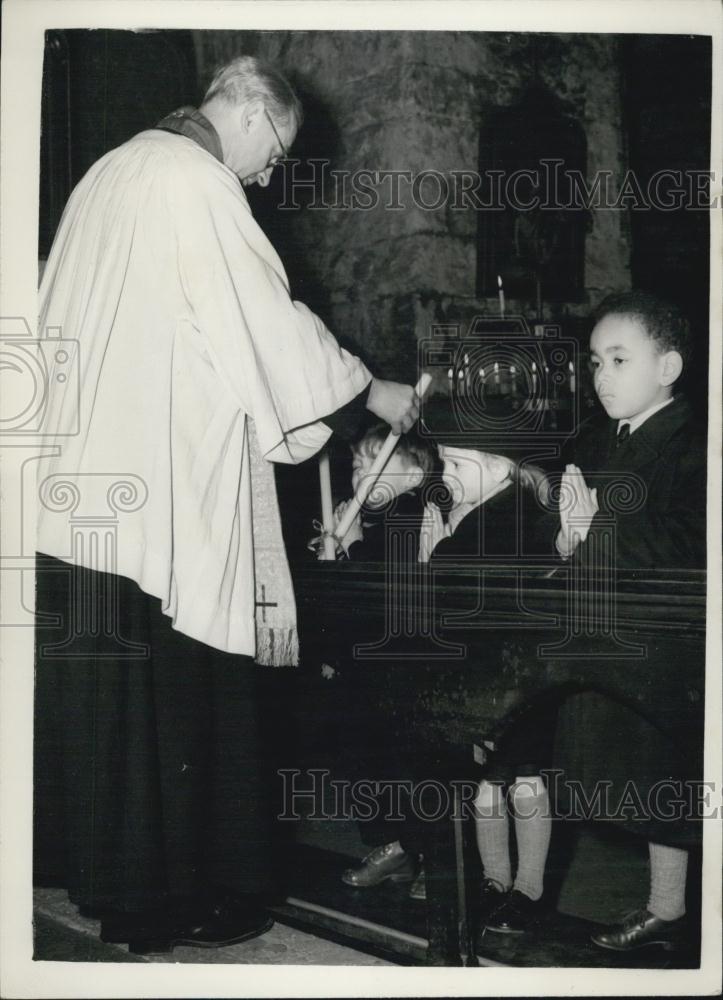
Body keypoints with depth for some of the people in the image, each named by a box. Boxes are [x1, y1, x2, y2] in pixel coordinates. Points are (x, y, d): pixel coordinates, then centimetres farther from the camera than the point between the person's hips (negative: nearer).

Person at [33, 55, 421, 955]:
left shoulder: (120, 170, 18)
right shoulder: (195, 181, -10)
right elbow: (266, 320, -11)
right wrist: (370, 392, 0)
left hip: (85, 481, 9)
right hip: (158, 489, -9)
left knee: (99, 683, 14)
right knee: (170, 690, 0)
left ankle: (92, 864, 26)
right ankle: (166, 900, 11)